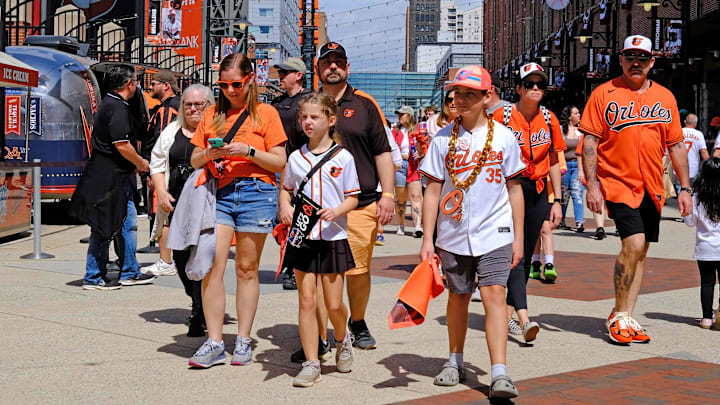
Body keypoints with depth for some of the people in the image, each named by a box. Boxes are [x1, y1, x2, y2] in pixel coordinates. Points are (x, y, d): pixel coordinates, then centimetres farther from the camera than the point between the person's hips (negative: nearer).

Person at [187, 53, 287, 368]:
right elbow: (194, 160, 16)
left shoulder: (265, 113, 6)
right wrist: (209, 154, -5)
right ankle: (214, 343, -4)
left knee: (247, 269, 3)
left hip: (255, 192, -3)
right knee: (211, 266, -8)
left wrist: (248, 151, -13)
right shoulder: (212, 115, 16)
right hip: (218, 194, 3)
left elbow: (280, 162, 1)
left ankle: (243, 341, 11)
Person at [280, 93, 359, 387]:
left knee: (333, 304, 3)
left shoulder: (343, 158, -2)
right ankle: (311, 363, 6)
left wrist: (336, 211, -19)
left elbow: (353, 198, 0)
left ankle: (342, 339, 35)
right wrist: (285, 207, -5)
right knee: (307, 301, 0)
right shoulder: (296, 158, 6)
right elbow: (286, 189, 16)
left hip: (333, 237, -2)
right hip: (302, 238, 2)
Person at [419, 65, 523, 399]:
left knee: (494, 295, -12)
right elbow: (432, 191, 2)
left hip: (494, 233, -1)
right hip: (453, 235, 2)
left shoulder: (503, 137, 1)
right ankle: (455, 363, 32)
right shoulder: (444, 138, 1)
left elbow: (514, 188, 7)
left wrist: (518, 237, 5)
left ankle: (499, 374, -14)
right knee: (458, 297, 13)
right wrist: (427, 239, -2)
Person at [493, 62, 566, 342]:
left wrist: (557, 201, 10)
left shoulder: (549, 119, 8)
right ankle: (524, 319, -23)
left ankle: (507, 314, 19)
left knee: (526, 256, 8)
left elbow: (553, 162, 14)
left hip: (537, 192, 5)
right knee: (514, 254, -14)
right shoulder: (502, 116, -5)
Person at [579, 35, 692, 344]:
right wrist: (591, 185, -13)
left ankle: (627, 318, 16)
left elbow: (676, 145, 12)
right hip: (617, 182, -5)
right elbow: (590, 142, -4)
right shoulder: (604, 94, -1)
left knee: (640, 252, 6)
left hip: (651, 187, 5)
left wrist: (684, 188, 7)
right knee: (634, 244, -17)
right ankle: (618, 315, -1)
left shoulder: (665, 97, 10)